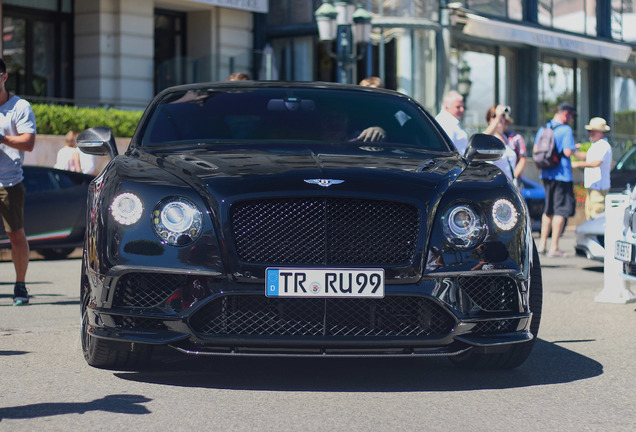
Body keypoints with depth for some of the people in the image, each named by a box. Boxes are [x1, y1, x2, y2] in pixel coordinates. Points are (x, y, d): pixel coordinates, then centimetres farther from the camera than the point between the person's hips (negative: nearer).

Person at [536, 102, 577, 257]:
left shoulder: (543, 129, 10)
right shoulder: (566, 130, -13)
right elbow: (568, 152, -19)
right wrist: (574, 149, 0)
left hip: (546, 174, 8)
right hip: (562, 175, -8)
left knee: (548, 210, 18)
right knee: (561, 210, -3)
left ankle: (542, 244, 19)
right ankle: (554, 247, -5)